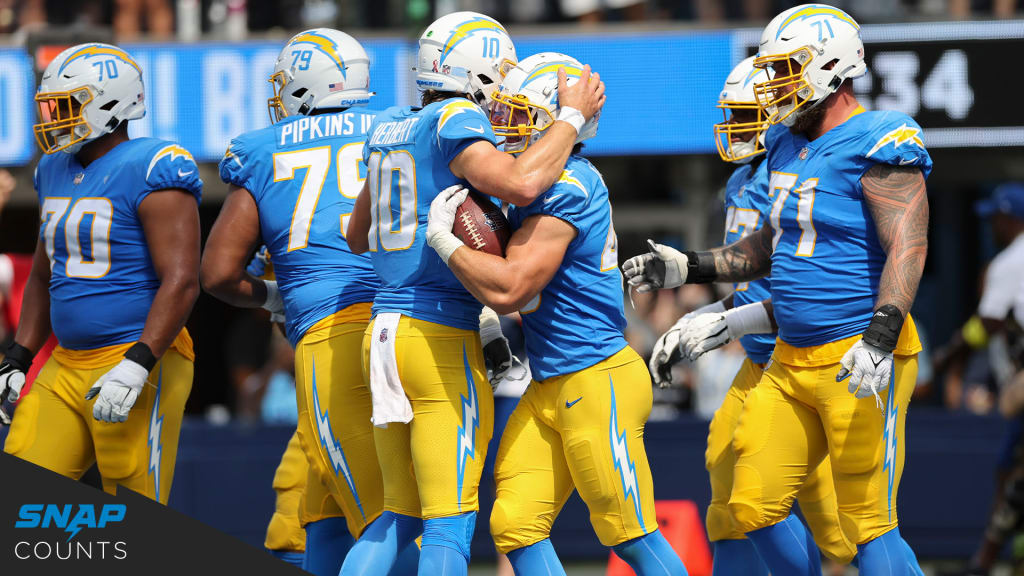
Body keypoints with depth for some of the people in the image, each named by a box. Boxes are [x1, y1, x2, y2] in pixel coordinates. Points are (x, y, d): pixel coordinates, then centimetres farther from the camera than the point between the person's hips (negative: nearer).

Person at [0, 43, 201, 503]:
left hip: (138, 365, -8)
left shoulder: (151, 173, -12)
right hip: (66, 367, 8)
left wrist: (137, 365, -27)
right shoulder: (56, 173, 14)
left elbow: (181, 281, -19)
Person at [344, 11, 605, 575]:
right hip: (441, 337, -8)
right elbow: (520, 184, -26)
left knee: (398, 517, 14)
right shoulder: (454, 123, -10)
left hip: (383, 332, 8)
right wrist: (572, 116, -13)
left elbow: (357, 236, 26)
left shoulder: (390, 128, 15)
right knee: (449, 526, -6)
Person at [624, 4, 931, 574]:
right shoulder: (788, 146, 14)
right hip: (791, 362, 9)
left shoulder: (877, 147, -13)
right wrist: (689, 268, 23)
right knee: (756, 507, 8)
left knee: (870, 523, -8)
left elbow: (907, 248, -22)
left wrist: (880, 338, -32)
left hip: (859, 362, -9)